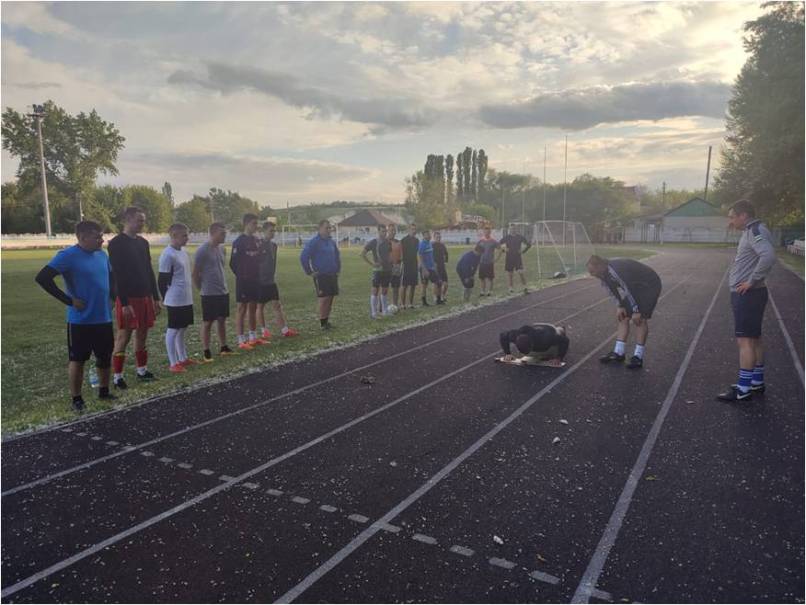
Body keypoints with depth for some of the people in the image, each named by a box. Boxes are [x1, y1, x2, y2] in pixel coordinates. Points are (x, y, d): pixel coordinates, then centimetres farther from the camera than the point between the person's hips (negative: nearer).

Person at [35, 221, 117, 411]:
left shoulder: (102, 255, 6)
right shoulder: (68, 256, -14)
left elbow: (111, 278, 23)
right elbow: (42, 278, -20)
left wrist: (113, 296, 8)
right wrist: (69, 300, -18)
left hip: (104, 318, 6)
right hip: (81, 321, -6)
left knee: (105, 357, 16)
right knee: (77, 359, 5)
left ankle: (104, 391, 33)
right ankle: (76, 398, 17)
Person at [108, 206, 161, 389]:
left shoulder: (143, 242, 12)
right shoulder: (116, 243, -10)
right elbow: (117, 275, -15)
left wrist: (156, 298, 13)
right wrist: (124, 303, -19)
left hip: (145, 296, 7)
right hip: (128, 298, -7)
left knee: (142, 334, 12)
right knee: (124, 336, -3)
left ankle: (142, 370, 22)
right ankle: (117, 376, 5)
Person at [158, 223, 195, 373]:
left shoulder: (183, 253, 12)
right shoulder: (168, 255, -16)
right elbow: (162, 280, -14)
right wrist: (166, 300, -7)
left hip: (187, 299, 9)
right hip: (175, 301, -8)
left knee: (182, 329, 15)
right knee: (173, 330, -1)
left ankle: (183, 358, 25)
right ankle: (173, 363, 6)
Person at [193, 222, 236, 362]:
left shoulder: (221, 248, 7)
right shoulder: (203, 250, -16)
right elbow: (195, 274, -11)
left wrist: (222, 284, 14)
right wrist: (202, 289, -3)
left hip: (223, 292, 7)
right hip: (209, 294, -7)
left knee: (222, 319, 13)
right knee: (207, 322, 1)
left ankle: (223, 347, 24)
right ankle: (206, 352, 9)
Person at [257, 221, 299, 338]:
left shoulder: (274, 245, 9)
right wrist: (255, 279, -10)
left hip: (271, 281, 6)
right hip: (260, 281, -6)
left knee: (277, 305, 2)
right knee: (260, 306, 4)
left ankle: (284, 330, 1)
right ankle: (263, 331, 13)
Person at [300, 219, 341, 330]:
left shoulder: (331, 242, 12)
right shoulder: (314, 242, -10)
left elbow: (337, 256, 27)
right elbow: (303, 257, -14)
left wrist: (338, 269, 18)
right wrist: (309, 272, -12)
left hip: (332, 275, 7)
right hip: (321, 275, -7)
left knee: (331, 297, 8)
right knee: (324, 298, -7)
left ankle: (327, 320, 18)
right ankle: (323, 323, 2)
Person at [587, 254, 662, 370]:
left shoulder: (614, 270, -33)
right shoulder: (605, 274, -3)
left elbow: (628, 290, -30)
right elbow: (614, 290, 9)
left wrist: (636, 311, -24)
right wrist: (620, 306, 0)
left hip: (650, 286, -10)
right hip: (635, 288, 10)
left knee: (640, 319, -14)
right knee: (623, 317, 5)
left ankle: (638, 357, -10)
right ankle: (618, 353, 9)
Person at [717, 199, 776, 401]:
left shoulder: (756, 231, -16)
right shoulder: (751, 231, 15)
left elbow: (768, 256, -32)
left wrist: (752, 281, -24)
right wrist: (751, 281, 10)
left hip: (748, 295, -11)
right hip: (747, 294, 11)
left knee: (745, 340, -8)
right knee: (754, 338, 17)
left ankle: (743, 390, -4)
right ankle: (757, 381, 28)